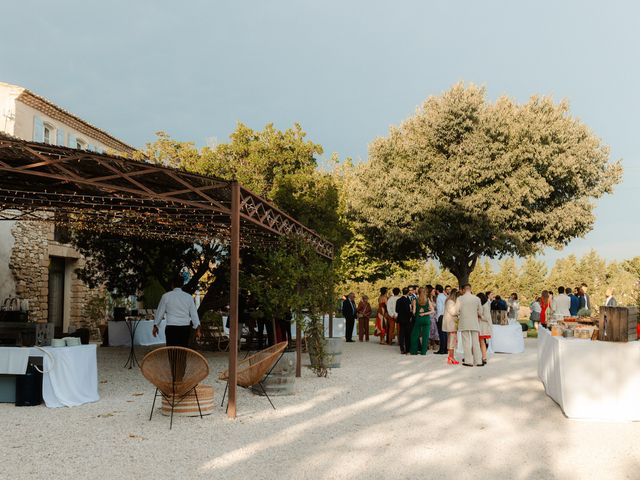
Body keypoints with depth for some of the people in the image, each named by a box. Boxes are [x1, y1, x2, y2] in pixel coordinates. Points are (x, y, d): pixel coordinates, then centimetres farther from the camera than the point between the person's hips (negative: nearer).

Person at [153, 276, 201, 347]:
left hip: (171, 328, -2)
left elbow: (160, 311, 10)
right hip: (185, 328, 2)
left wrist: (155, 326, 21)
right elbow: (194, 313, 5)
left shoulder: (166, 296, 1)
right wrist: (197, 328, 10)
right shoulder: (189, 297, 5)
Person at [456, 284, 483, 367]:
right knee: (475, 342, 8)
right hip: (474, 323, 2)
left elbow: (456, 311, -5)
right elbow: (480, 312, 5)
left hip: (464, 323, -2)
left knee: (466, 342, 3)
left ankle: (468, 361, 2)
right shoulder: (477, 299, 1)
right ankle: (478, 361, 8)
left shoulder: (460, 299, -5)